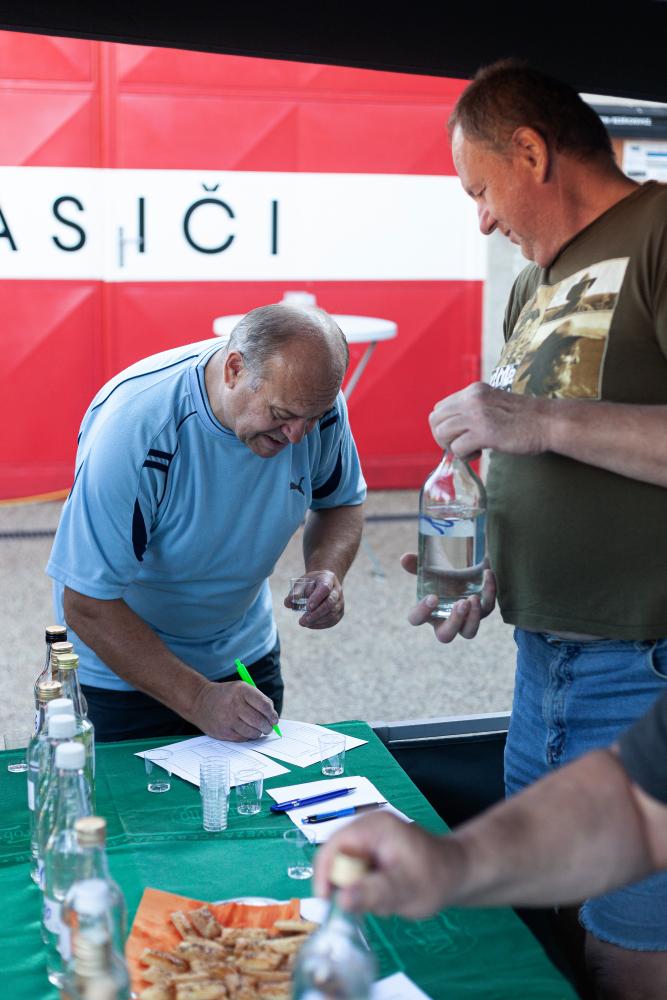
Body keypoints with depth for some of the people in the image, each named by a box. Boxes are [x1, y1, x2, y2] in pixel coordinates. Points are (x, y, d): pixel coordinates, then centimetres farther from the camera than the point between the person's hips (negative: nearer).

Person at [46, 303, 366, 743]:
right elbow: (87, 606, -30)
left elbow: (343, 501, 3)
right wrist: (198, 699, -33)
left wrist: (328, 571, -19)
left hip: (245, 653, 5)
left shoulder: (313, 400, -18)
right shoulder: (134, 426, -34)